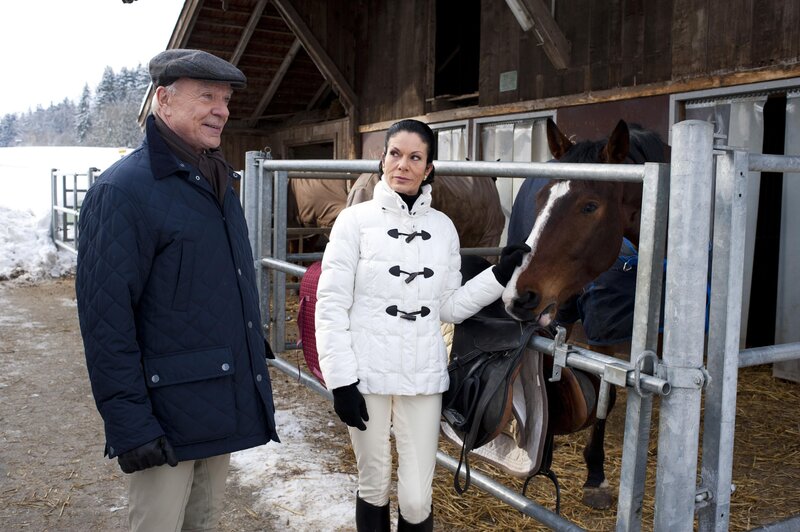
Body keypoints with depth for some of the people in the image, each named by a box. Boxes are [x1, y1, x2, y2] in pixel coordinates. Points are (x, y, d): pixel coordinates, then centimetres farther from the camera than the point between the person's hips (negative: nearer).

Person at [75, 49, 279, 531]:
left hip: (224, 408, 8)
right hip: (168, 417, -7)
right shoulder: (123, 189, -15)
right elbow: (105, 319, -19)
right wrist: (130, 424, -21)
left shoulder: (218, 183, 11)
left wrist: (255, 357, 18)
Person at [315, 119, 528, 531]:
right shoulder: (355, 220, -6)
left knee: (416, 497, 5)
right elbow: (331, 306, -7)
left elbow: (449, 308, 7)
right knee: (374, 486, 13)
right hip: (367, 374, -2)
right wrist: (341, 378, -12)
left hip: (424, 375, 2)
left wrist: (501, 276, -2)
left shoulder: (443, 227, 5)